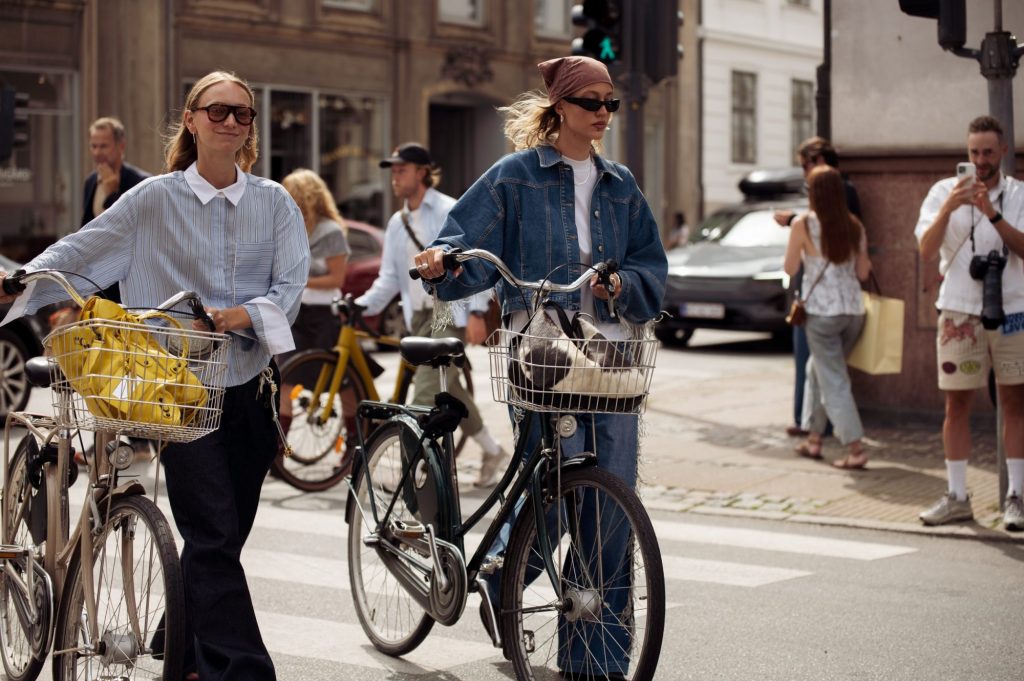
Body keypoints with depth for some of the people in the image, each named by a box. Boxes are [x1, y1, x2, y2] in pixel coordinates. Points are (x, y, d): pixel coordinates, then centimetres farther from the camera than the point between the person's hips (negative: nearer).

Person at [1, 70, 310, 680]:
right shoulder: (156, 198, 1)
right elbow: (80, 251, 2)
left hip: (252, 384, 3)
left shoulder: (275, 202, 7)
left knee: (225, 534, 10)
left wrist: (247, 314, -20)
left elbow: (293, 281, -2)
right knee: (214, 536, -11)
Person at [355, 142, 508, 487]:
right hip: (419, 316, 7)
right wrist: (362, 304, -5)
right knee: (448, 390, 13)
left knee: (427, 389, -17)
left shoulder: (450, 212, -5)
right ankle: (492, 452, 28)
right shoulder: (397, 223, 15)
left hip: (449, 313, -7)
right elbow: (389, 279, 12)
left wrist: (476, 312, -18)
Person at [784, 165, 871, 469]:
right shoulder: (854, 226, 5)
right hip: (854, 308, 5)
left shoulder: (803, 225, -8)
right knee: (817, 369, 22)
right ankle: (814, 439, 26)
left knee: (834, 382, -1)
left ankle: (856, 450, -9)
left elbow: (790, 268, -1)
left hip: (822, 311, -5)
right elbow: (863, 272, 8)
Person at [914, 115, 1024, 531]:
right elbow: (926, 250, -8)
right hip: (959, 312, 0)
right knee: (956, 405, 3)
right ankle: (957, 497, 9)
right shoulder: (943, 191, 3)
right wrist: (949, 208, -23)